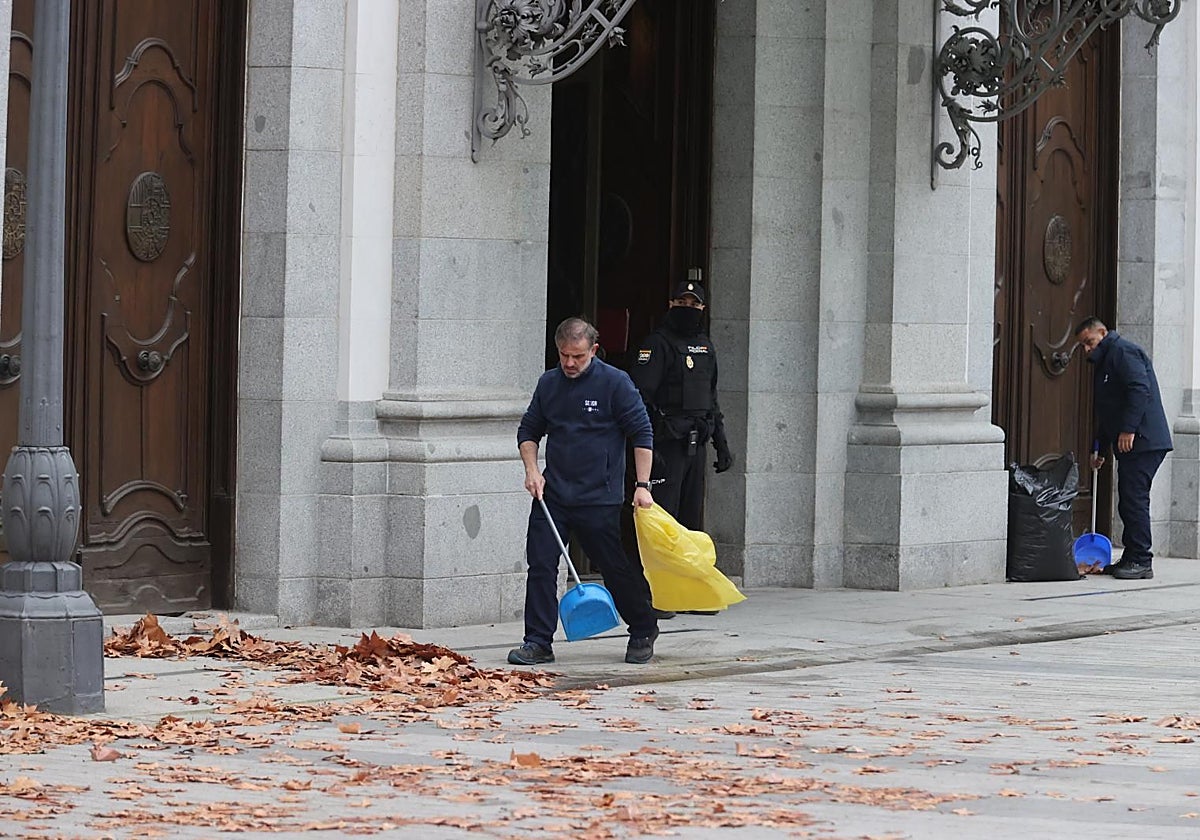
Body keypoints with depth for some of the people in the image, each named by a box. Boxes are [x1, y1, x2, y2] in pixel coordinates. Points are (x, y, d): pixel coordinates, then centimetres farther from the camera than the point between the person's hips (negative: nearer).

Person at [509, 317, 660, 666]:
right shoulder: (548, 383, 8)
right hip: (551, 494, 4)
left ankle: (644, 633, 24)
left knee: (618, 568, 4)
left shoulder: (615, 382, -6)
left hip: (599, 499, -4)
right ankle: (538, 643, 0)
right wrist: (532, 470, 3)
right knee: (540, 565, -5)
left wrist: (642, 486, -9)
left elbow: (642, 434, -4)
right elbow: (528, 430, 19)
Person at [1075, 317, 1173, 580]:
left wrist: (1128, 429, -24)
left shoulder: (1123, 352, -7)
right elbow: (1106, 412, 30)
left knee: (1134, 499, -12)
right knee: (1129, 502, 9)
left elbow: (1140, 390, -20)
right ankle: (1132, 559, 12)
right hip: (1129, 446, 10)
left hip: (1142, 440, -10)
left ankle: (1141, 561, -11)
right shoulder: (1104, 362, 26)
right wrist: (1100, 449, 27)